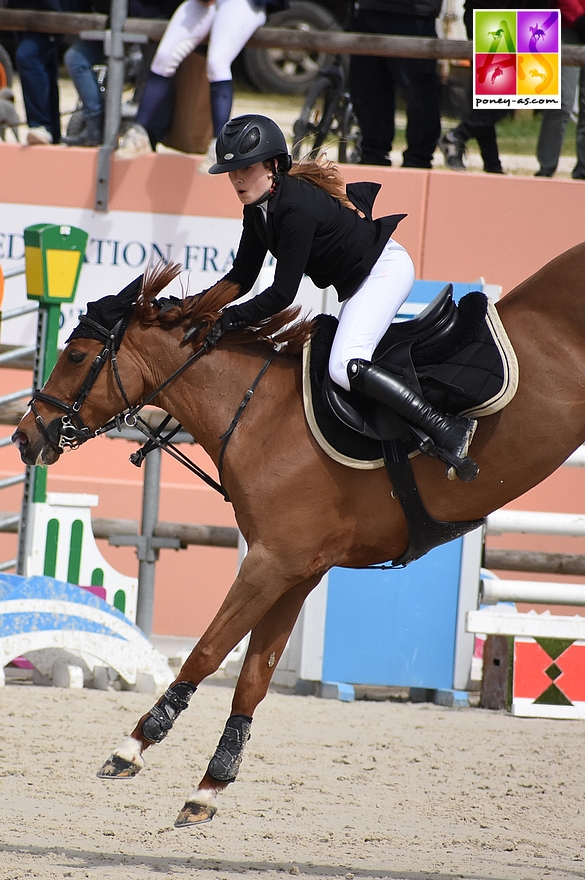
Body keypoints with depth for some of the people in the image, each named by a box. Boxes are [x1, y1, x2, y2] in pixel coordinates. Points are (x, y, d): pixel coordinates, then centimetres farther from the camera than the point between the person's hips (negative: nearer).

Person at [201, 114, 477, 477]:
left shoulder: (296, 208, -28)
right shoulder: (258, 210, 0)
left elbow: (283, 294, -27)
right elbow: (241, 278, 4)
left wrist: (230, 318, -25)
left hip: (385, 268, -11)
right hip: (357, 283, 11)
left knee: (344, 367, -26)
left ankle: (447, 429, -28)